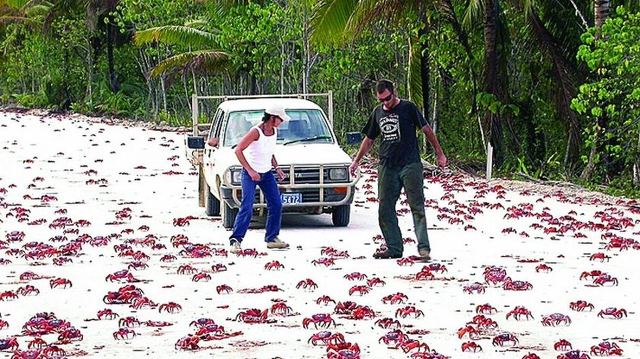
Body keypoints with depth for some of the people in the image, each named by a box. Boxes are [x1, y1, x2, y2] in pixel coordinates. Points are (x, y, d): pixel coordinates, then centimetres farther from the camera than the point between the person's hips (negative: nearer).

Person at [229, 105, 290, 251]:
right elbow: (238, 150, -21)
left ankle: (272, 239, 12)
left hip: (267, 173, 7)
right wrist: (250, 171, -24)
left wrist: (277, 168, 6)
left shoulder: (274, 131, 2)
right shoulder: (256, 132, -21)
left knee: (276, 205, 2)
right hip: (250, 174, -7)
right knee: (247, 207, -16)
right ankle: (235, 240, -13)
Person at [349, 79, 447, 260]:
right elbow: (369, 139, 23)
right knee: (385, 210, 2)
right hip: (387, 167, 5)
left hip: (410, 165, -5)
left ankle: (424, 248, -12)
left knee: (417, 206, -9)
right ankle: (394, 248, 9)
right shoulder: (377, 113, 13)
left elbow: (427, 130, 2)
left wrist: (439, 154, 0)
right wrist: (356, 161, 22)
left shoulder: (408, 108, -2)